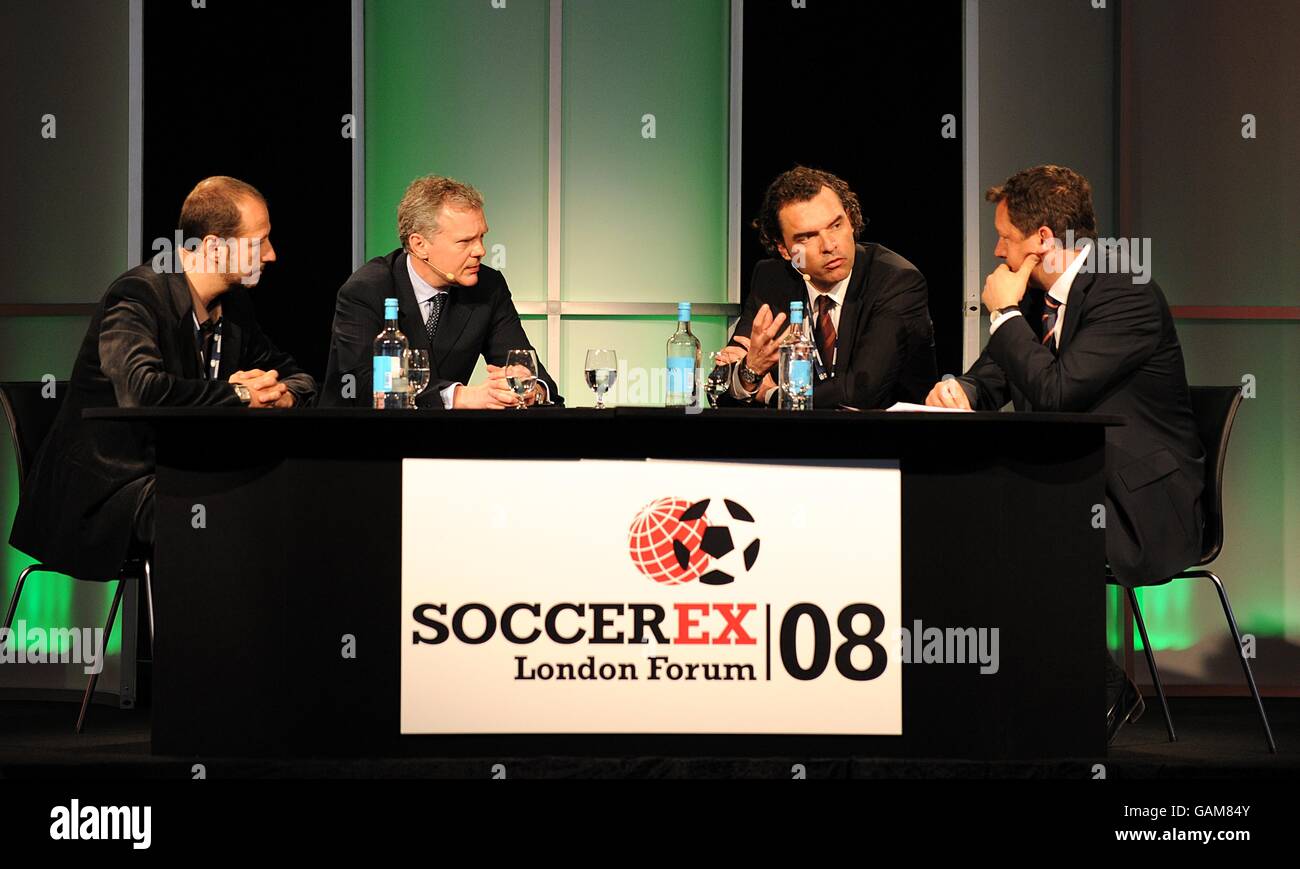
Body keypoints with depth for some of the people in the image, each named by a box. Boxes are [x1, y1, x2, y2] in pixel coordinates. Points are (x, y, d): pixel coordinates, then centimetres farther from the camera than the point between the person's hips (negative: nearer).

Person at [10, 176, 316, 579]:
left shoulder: (234, 303, 10)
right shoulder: (138, 295, -15)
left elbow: (300, 377, 22)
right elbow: (140, 389, -34)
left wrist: (283, 393, -5)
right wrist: (237, 395, -20)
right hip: (111, 488, -8)